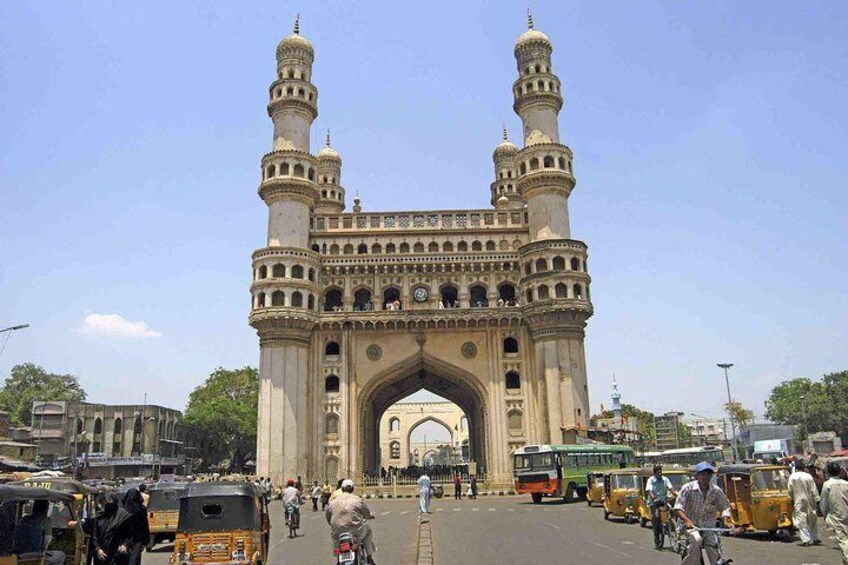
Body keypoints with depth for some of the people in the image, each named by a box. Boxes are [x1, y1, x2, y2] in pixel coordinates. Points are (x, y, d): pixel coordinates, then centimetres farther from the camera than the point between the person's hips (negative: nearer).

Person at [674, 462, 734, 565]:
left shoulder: (716, 491, -2)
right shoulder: (688, 488, -12)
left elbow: (725, 506, 12)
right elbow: (678, 507, -17)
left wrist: (726, 518, -9)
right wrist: (686, 520, -34)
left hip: (708, 525, 3)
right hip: (691, 524, -3)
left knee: (714, 551, -16)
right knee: (696, 540, -32)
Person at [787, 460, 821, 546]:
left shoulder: (792, 477, -5)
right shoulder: (808, 476, -10)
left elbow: (790, 490, 3)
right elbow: (814, 491, -8)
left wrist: (792, 499, 19)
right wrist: (817, 501, -1)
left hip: (799, 502, 0)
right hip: (810, 501, 0)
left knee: (802, 521, 2)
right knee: (813, 520, 16)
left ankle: (805, 539, -4)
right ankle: (814, 538, 22)